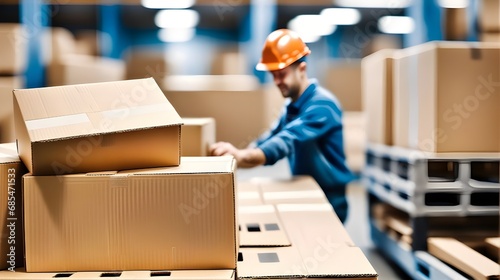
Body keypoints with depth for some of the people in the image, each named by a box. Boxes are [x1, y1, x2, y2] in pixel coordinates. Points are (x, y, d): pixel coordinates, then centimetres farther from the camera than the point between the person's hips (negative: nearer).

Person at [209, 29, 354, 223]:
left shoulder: (322, 105, -22)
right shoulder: (292, 106, 9)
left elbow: (288, 141, -38)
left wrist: (242, 156, -52)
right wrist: (232, 157, -12)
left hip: (328, 203, -8)